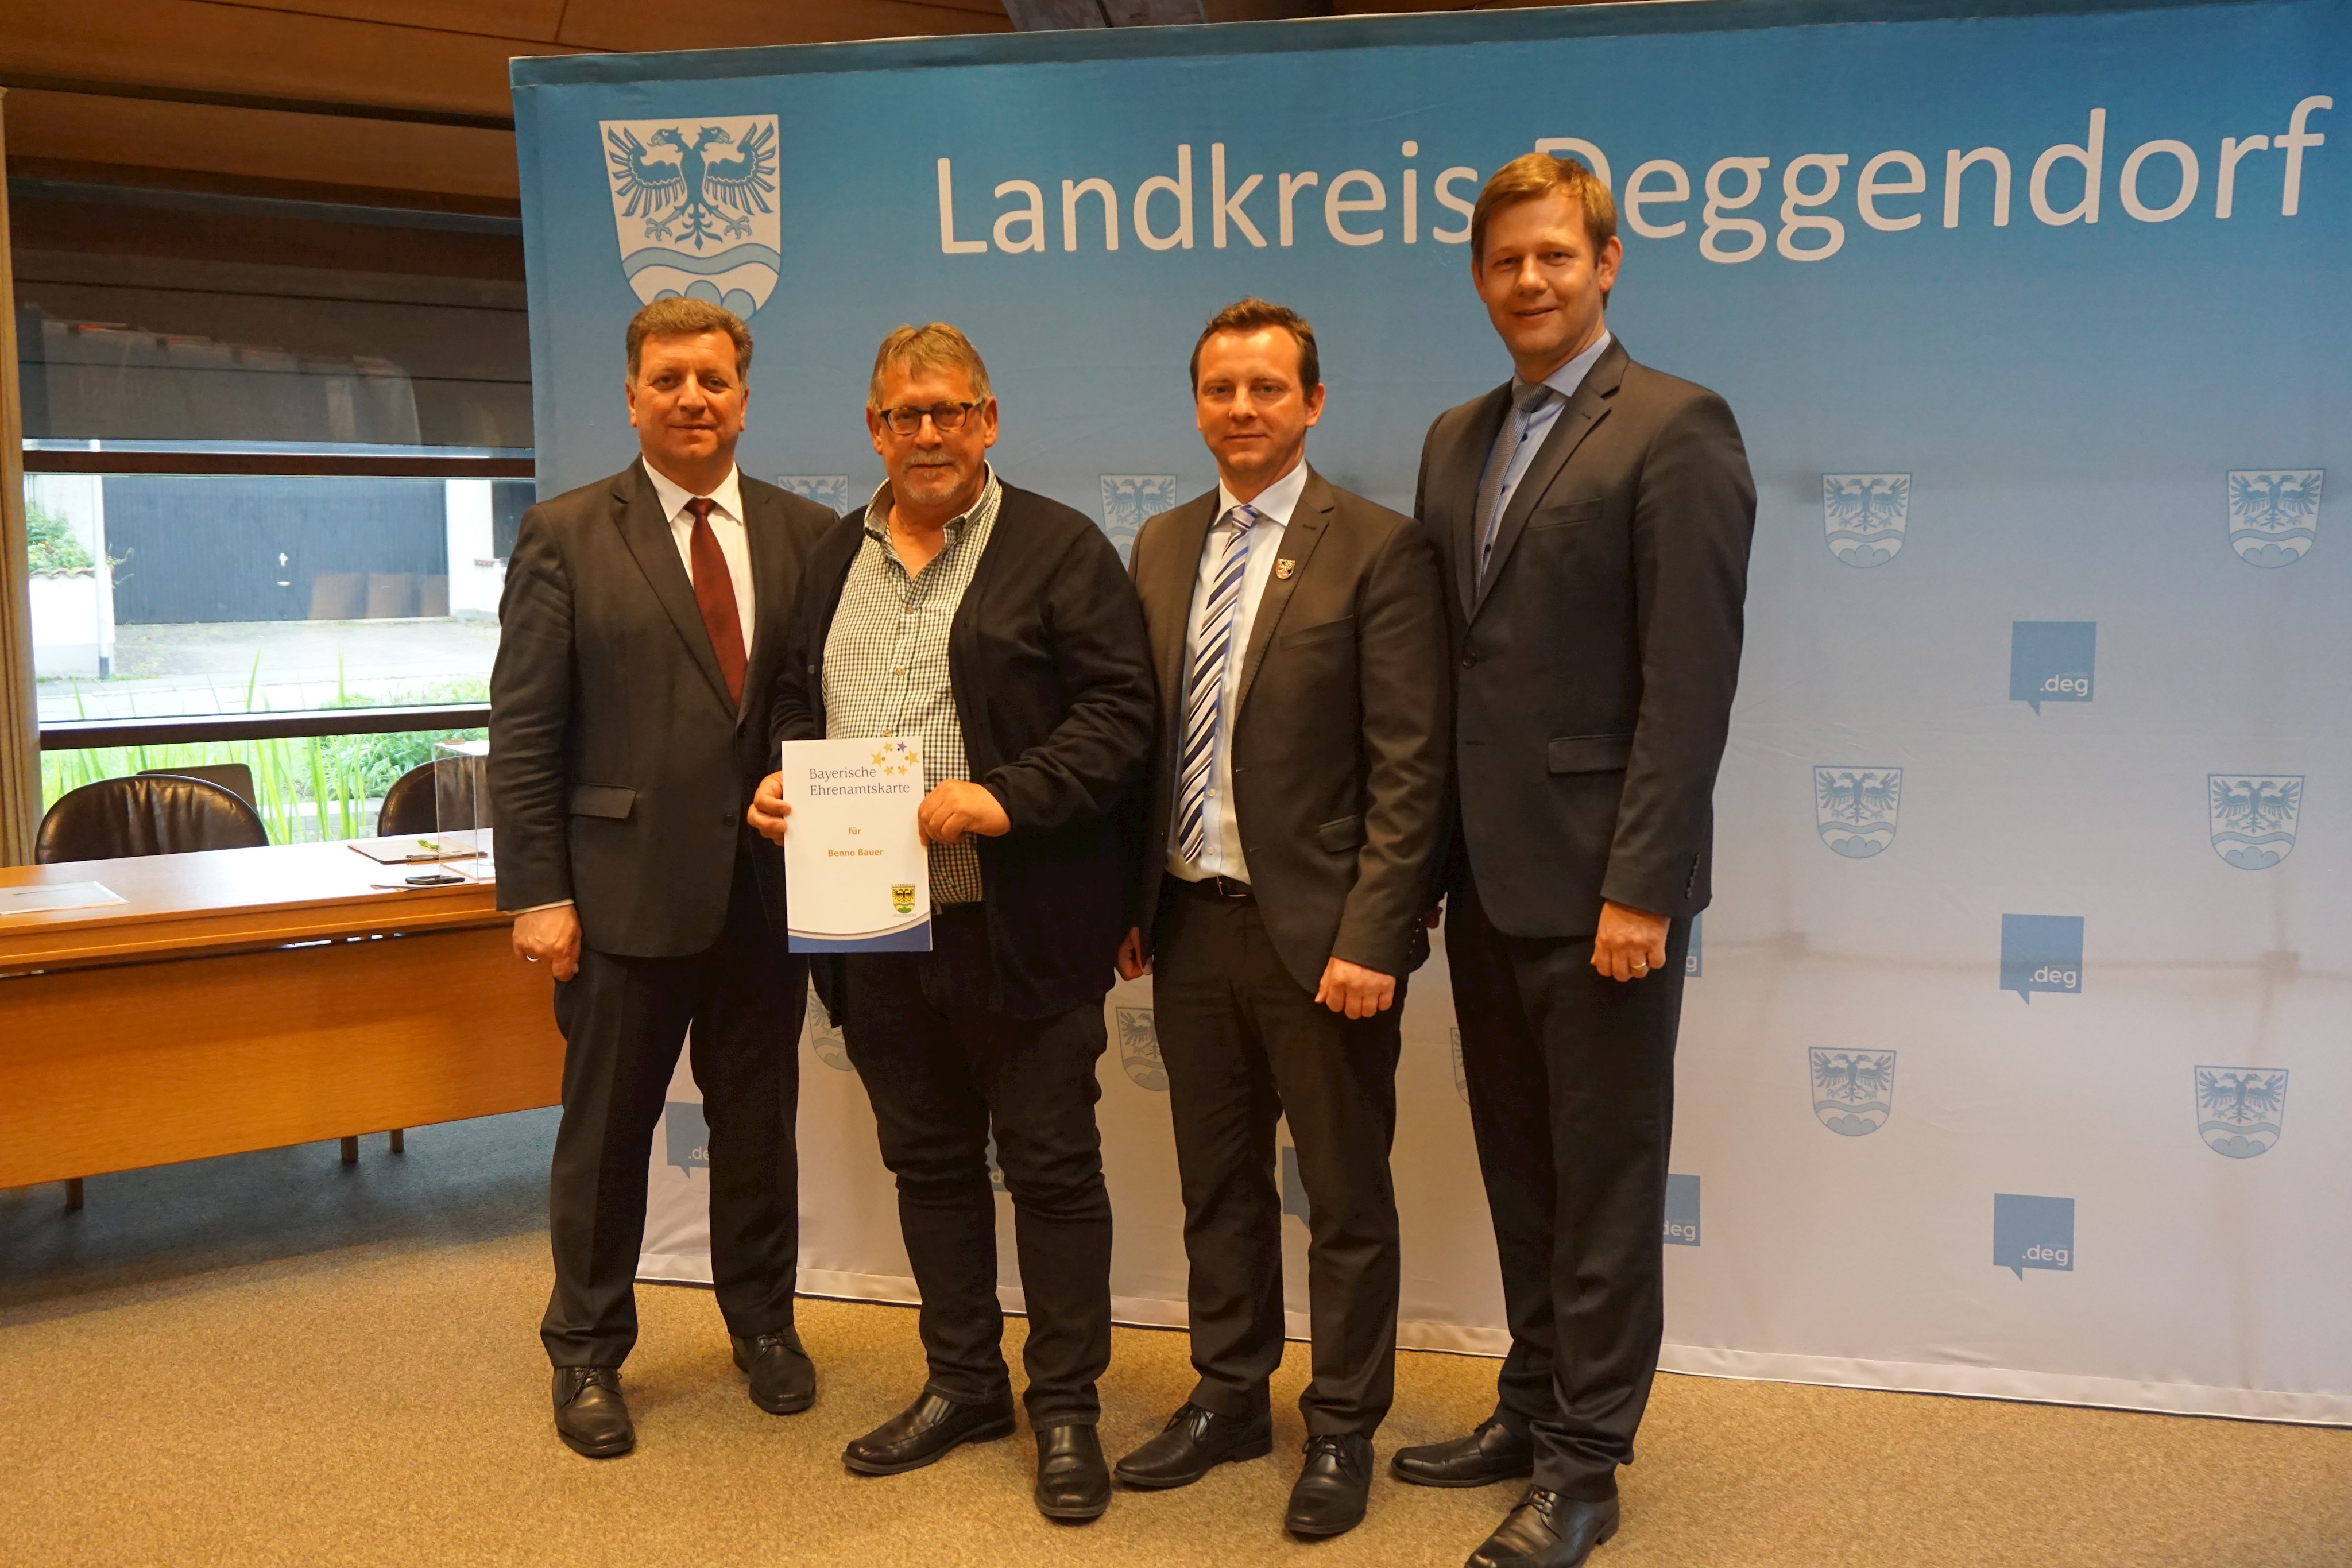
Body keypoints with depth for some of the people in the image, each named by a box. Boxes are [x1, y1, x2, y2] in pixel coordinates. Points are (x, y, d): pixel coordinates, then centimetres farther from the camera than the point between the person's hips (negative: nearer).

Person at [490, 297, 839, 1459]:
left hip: (767, 885, 2)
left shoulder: (806, 534, 4)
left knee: (760, 1122, 15)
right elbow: (524, 731, -5)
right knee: (606, 1131, 10)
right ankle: (587, 1354, 29)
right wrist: (537, 893, -9)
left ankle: (764, 1322, 35)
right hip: (625, 886, -2)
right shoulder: (566, 536, -2)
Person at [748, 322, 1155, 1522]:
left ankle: (1067, 1404, 20)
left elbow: (1118, 711, -11)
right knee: (927, 1161, 16)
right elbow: (798, 699, 21)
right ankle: (963, 1383, 32)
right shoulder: (835, 556, 14)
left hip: (1018, 924, -6)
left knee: (1051, 1167, 5)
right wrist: (779, 782, 0)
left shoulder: (1058, 548, -4)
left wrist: (1004, 799, -22)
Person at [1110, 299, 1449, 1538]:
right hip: (1191, 922, 6)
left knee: (1344, 1198, 9)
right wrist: (1132, 901, 8)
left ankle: (1342, 1429, 26)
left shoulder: (1376, 549, -9)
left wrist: (1370, 937, -17)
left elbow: (1407, 767, -13)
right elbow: (1145, 737, 12)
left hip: (1316, 929, -5)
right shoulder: (1161, 547, 10)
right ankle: (1228, 1398, 35)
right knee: (1218, 1184, 18)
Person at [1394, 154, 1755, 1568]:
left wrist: (1640, 887, -19)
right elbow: (1448, 656, 12)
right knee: (1521, 1173, 18)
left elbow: (1690, 683, -16)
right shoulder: (1458, 439, 13)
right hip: (1487, 874, 7)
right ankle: (1534, 1411, 34)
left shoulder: (1675, 430, -10)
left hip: (1597, 881, -7)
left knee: (1605, 1185, 6)